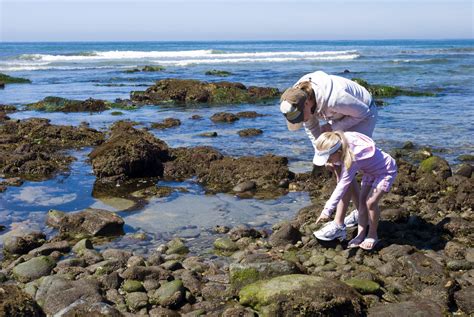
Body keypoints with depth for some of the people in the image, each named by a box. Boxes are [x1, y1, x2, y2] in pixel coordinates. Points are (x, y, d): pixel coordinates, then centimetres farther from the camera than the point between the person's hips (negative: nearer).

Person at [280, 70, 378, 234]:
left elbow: (363, 111, -24)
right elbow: (311, 128, -3)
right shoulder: (299, 99, -20)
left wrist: (333, 127, -22)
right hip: (341, 117, 8)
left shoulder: (333, 99, -42)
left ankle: (338, 224, -11)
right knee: (335, 164, 6)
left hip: (363, 115, -7)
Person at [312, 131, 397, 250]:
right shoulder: (343, 143, -18)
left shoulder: (352, 159, -39)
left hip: (386, 171, -9)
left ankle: (372, 235, 3)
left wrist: (327, 210, -36)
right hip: (371, 170, 9)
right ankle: (361, 234, 8)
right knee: (362, 201, 2)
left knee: (371, 202, -17)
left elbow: (342, 186, -38)